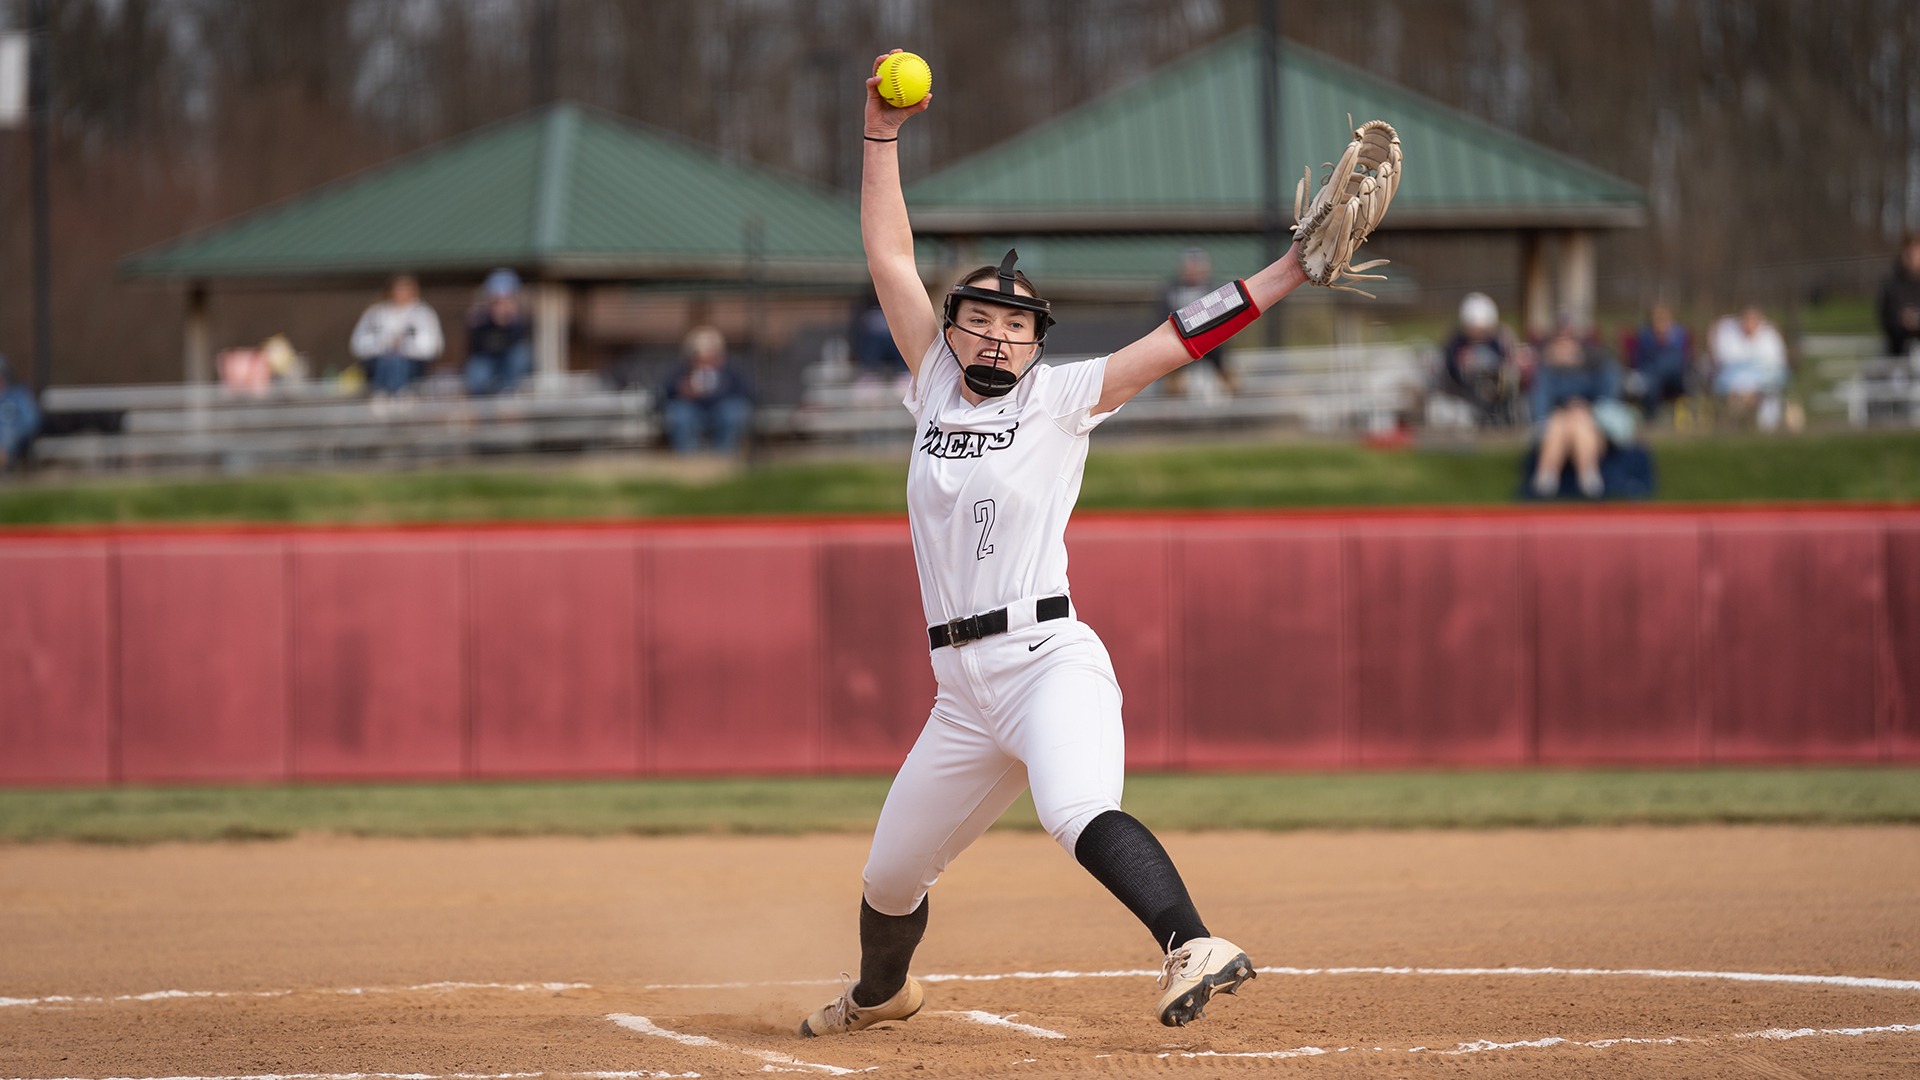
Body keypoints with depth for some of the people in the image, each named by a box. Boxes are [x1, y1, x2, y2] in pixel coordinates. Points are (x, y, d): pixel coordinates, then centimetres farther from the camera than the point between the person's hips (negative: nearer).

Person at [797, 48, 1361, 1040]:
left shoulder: (1060, 400, 4)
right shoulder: (935, 390, 14)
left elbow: (1178, 342, -3)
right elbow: (890, 260, 14)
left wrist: (1292, 270, -11)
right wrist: (881, 136, 10)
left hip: (1049, 659, -5)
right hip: (962, 690, 5)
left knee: (1079, 813, -33)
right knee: (890, 875, 15)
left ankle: (1194, 946, -47)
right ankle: (880, 993, 43)